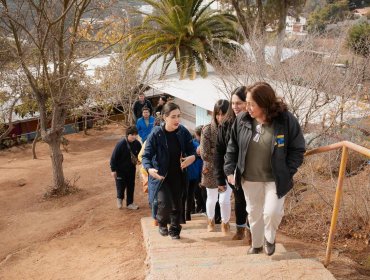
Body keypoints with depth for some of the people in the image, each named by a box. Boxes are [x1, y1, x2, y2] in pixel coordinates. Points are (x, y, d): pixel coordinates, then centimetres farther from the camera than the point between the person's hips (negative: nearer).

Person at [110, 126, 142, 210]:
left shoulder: (137, 144, -11)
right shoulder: (121, 144, -23)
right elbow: (114, 157, -16)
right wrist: (113, 170, -14)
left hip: (131, 169, 4)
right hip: (120, 170, -4)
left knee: (131, 187, 10)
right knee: (121, 186, 5)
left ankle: (130, 203, 26)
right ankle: (119, 198, 36)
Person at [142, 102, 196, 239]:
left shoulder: (183, 132, -8)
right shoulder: (156, 134, -18)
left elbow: (192, 151, 2)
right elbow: (146, 155, -14)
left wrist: (191, 157, -22)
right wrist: (149, 169, -34)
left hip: (178, 176, 4)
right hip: (161, 176, -3)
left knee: (177, 205, 12)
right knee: (165, 204, -15)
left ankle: (174, 230, 37)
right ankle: (162, 223, 19)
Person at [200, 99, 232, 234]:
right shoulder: (208, 129, -13)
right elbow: (205, 154, -14)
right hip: (211, 171, 1)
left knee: (225, 200, -3)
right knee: (212, 199, 17)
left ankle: (225, 223, 28)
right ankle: (211, 221, 46)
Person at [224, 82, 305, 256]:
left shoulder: (286, 120, -17)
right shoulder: (242, 120, -9)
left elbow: (298, 149, -8)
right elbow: (232, 147, 4)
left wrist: (287, 172, -14)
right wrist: (230, 170, -1)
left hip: (275, 179, -3)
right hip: (249, 178, 3)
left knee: (272, 212, -12)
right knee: (254, 213, 15)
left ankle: (269, 238, 22)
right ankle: (256, 245, 41)